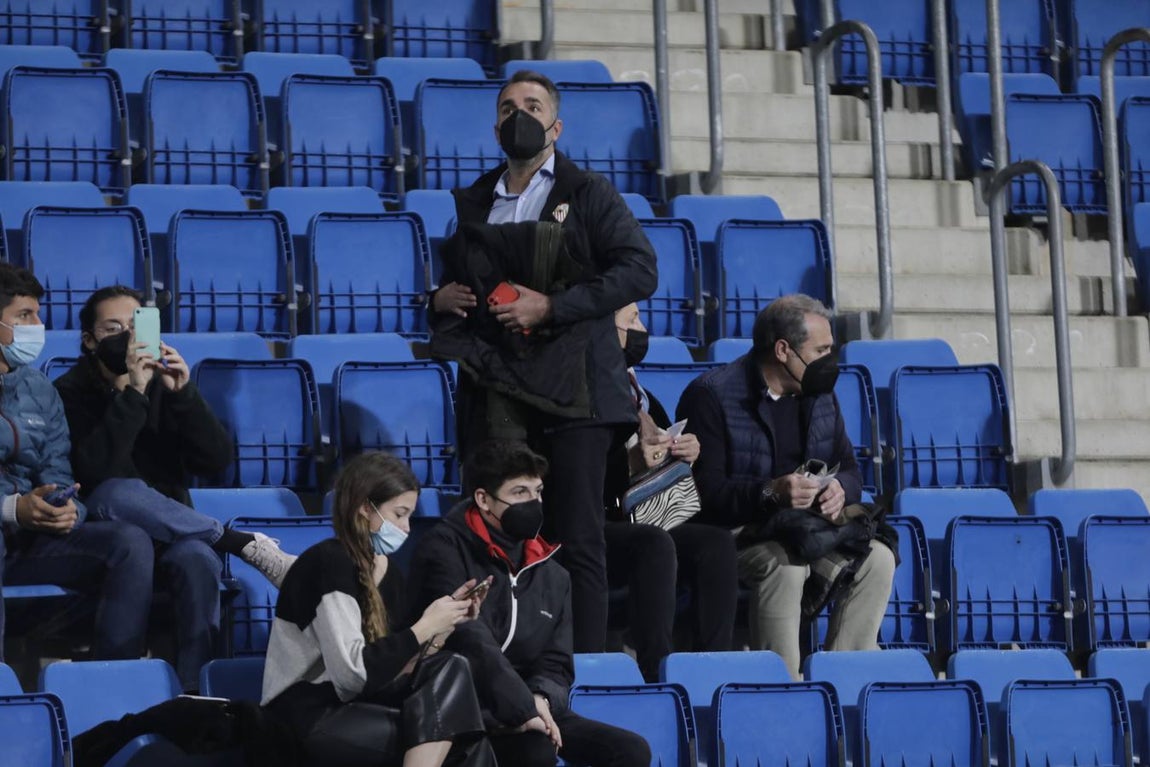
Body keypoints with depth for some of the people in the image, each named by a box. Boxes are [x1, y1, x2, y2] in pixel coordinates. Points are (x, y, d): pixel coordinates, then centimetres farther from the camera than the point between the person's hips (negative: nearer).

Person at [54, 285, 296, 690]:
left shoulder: (164, 382, 7)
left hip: (172, 531, 2)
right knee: (119, 492, -37)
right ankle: (247, 544, -26)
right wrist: (133, 394, -26)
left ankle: (192, 687, -35)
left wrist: (184, 394, -17)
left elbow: (217, 459, -3)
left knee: (198, 559, -34)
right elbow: (94, 472, -20)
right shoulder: (70, 393, -3)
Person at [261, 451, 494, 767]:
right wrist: (424, 627, -14)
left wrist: (444, 624, -3)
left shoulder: (387, 570, 12)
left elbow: (392, 665, 6)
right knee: (441, 728, -21)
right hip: (307, 720, -7)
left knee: (451, 671, -16)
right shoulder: (328, 564, -13)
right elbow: (353, 672, -21)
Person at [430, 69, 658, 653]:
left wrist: (552, 307, -15)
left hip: (568, 391, -5)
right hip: (492, 395, 5)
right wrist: (442, 298, 7)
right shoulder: (475, 201, 20)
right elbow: (455, 282, 32)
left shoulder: (588, 193, 5)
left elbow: (639, 270, -7)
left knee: (577, 540, -7)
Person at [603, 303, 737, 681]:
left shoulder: (637, 392, 17)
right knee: (655, 543, -35)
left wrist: (687, 451, 2)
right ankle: (657, 675, -37)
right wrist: (631, 462, -23)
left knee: (717, 542, -17)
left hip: (644, 525, 8)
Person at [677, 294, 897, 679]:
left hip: (812, 524, 6)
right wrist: (770, 492, -32)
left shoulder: (820, 393, 12)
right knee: (786, 564, -37)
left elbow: (849, 469, 15)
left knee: (877, 558, -19)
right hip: (735, 532, -6)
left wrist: (840, 489, -11)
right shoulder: (712, 394, -10)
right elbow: (706, 492, -17)